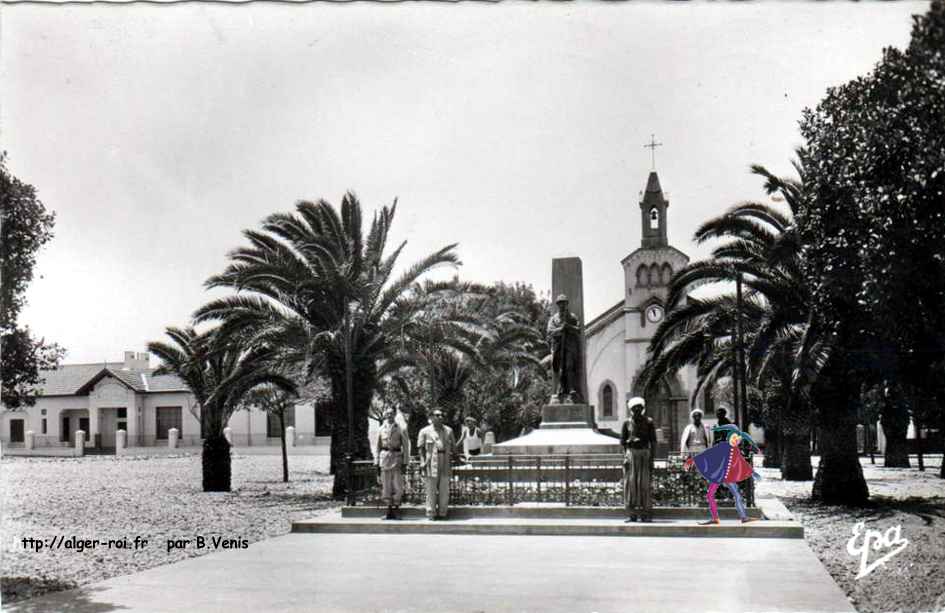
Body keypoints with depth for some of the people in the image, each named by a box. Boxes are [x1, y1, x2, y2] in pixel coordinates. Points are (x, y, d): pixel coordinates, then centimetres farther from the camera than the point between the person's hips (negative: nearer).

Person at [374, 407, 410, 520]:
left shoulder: (401, 429, 2)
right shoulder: (381, 429, 8)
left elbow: (406, 447, 1)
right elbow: (378, 447, 11)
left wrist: (405, 463, -5)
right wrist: (376, 462, 5)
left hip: (397, 458, -2)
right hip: (384, 458, 2)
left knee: (398, 486, -4)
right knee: (386, 486, 4)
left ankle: (396, 509, 6)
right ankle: (389, 509, 12)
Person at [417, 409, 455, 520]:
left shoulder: (448, 431, 14)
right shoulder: (425, 431, 4)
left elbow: (452, 446, 18)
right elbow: (421, 448, 2)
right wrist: (423, 462, -6)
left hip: (445, 464, 3)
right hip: (431, 464, -3)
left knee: (444, 489, 2)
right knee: (431, 489, -2)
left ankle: (442, 513, 10)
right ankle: (431, 514, 4)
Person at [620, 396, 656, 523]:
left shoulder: (648, 422, 4)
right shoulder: (627, 422, 7)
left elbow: (653, 441, 3)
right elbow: (622, 440, 10)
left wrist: (652, 458, -4)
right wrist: (631, 441, -10)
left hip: (645, 454, -1)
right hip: (631, 453, 1)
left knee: (645, 483, -4)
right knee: (631, 482, -2)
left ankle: (646, 514, -1)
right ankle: (632, 514, 2)